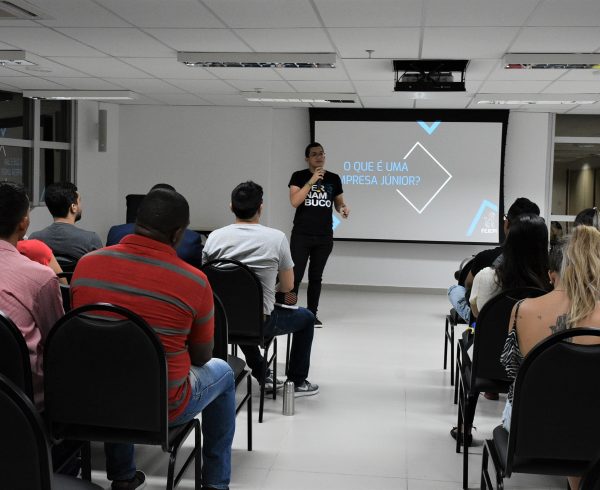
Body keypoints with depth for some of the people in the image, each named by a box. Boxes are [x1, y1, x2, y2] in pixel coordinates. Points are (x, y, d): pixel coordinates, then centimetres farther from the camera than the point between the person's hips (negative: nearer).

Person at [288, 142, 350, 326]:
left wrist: (343, 208, -10)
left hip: (324, 237, 3)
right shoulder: (299, 176, -2)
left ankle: (312, 314, 16)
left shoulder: (334, 178, 7)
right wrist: (312, 181, -20)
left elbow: (338, 202, 14)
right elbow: (294, 202, -15)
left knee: (316, 276, 9)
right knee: (295, 275, -6)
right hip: (301, 235, -3)